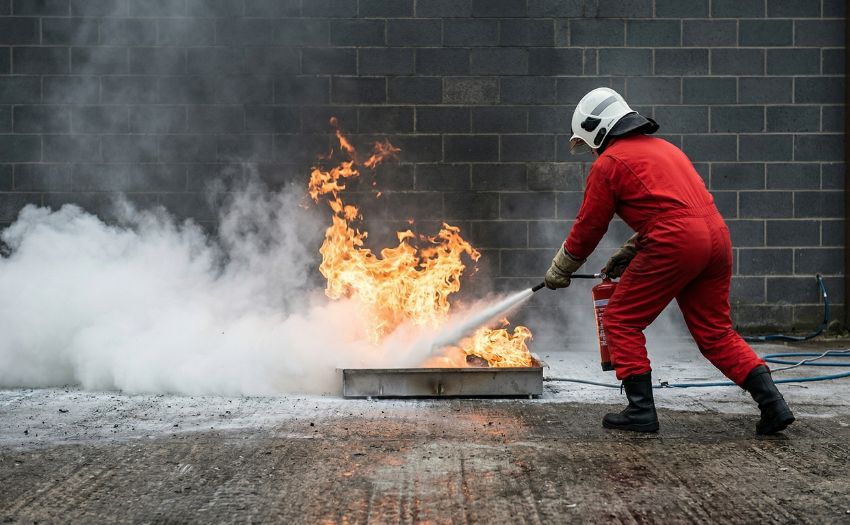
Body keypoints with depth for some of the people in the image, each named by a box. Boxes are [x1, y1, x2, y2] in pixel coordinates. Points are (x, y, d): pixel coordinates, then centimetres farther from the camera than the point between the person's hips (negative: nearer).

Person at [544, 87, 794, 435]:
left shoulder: (608, 162, 3)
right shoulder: (661, 147, 28)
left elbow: (589, 226, 8)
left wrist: (560, 270, 22)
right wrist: (627, 255, 37)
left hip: (675, 244, -8)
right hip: (716, 236, 8)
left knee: (621, 321, 7)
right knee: (715, 333, 15)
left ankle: (641, 411, 4)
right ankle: (772, 403, 5)